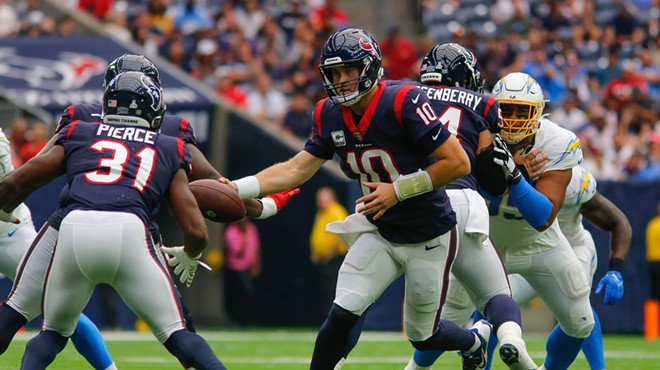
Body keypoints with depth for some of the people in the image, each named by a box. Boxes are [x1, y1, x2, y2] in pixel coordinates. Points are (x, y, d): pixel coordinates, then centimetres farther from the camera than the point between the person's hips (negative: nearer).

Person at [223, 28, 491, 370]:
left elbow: (458, 163, -24)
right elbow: (297, 169, 1)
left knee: (422, 335, 10)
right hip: (380, 232, 5)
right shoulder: (331, 115, -5)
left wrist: (398, 190, -24)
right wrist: (237, 188, -11)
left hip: (429, 238, -5)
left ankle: (475, 339, 42)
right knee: (342, 313, -14)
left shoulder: (403, 102, -25)